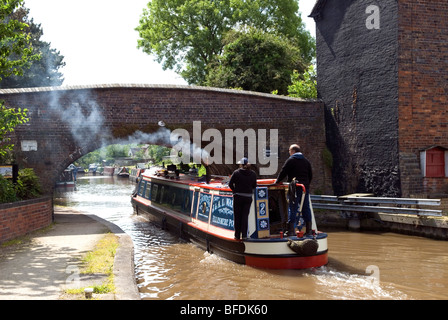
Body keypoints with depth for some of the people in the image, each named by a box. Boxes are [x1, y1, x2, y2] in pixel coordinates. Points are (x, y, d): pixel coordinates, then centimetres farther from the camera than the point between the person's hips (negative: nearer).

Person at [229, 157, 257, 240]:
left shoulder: (236, 172, -8)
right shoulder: (253, 174, 2)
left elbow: (230, 184, -6)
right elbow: (254, 186, 6)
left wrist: (235, 190, 9)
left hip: (238, 197, -2)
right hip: (248, 197, 2)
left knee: (237, 216, 8)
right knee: (245, 216, 9)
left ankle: (237, 235, 11)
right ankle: (244, 235, 5)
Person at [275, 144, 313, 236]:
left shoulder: (290, 160, -5)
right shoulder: (306, 161, 16)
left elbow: (283, 173, -6)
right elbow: (310, 175, 20)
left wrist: (277, 182, 7)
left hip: (294, 188, -6)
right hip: (305, 187, 6)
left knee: (292, 209, -6)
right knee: (306, 208, 10)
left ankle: (291, 231, -9)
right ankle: (308, 229, 12)